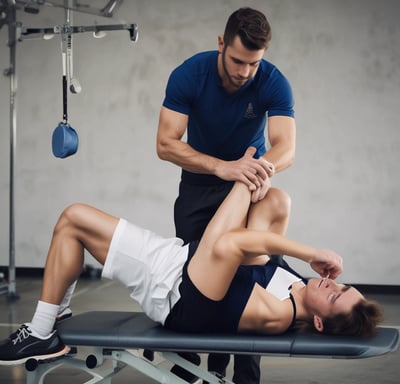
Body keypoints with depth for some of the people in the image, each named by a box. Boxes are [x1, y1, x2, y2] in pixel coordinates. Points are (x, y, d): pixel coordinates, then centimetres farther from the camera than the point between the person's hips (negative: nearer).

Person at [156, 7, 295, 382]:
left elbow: (286, 148, -33)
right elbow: (166, 143, -31)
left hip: (247, 185, 0)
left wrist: (263, 167, -58)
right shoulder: (188, 75, -25)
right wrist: (223, 167, -46)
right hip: (199, 185, 1)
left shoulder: (274, 83, -24)